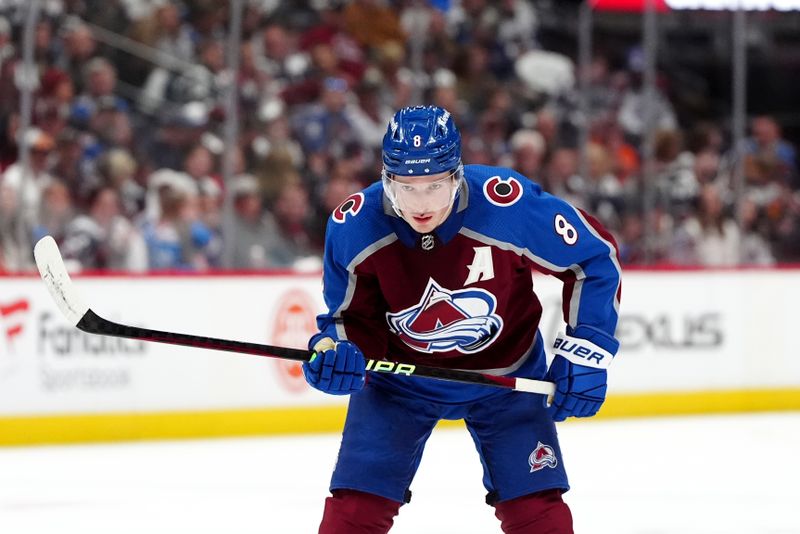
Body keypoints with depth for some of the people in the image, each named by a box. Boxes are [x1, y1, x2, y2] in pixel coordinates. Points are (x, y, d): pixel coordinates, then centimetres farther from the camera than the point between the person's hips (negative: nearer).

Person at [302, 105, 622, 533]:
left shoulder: (508, 205, -30)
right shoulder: (353, 228, -23)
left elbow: (596, 256, -15)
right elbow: (350, 315, -6)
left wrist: (585, 351, -17)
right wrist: (335, 350, -29)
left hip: (503, 374, -1)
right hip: (399, 376, 1)